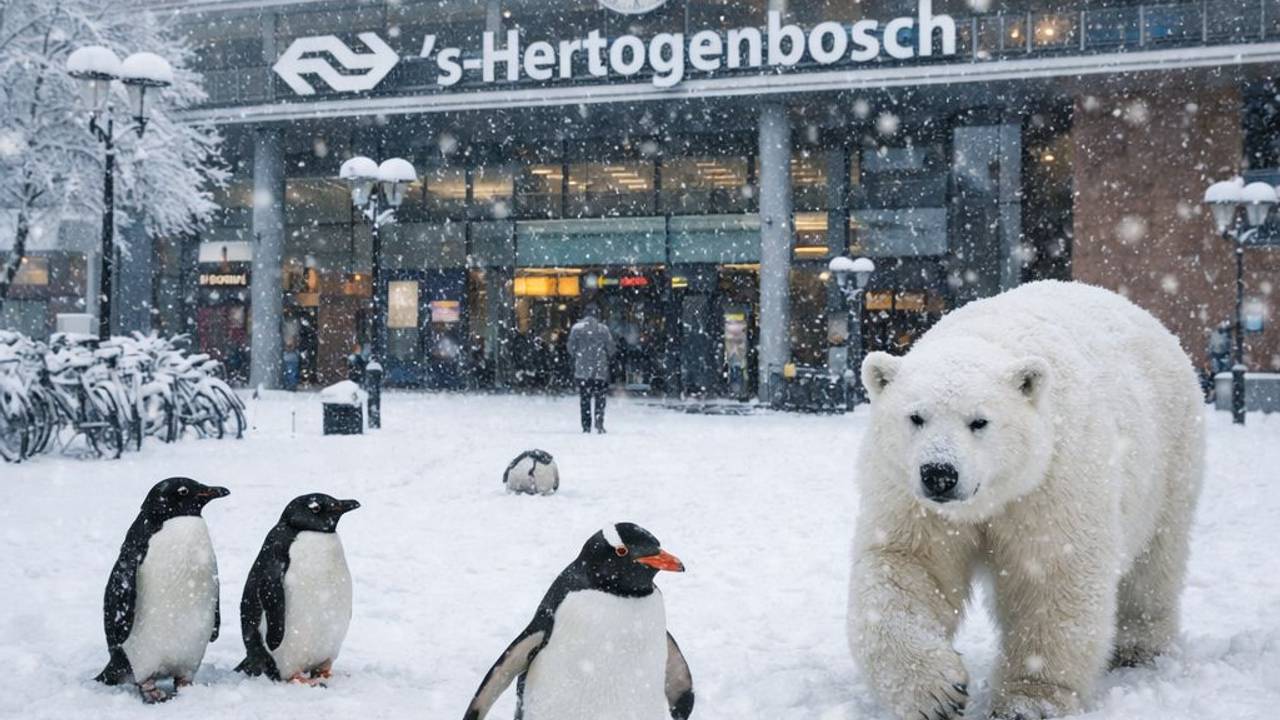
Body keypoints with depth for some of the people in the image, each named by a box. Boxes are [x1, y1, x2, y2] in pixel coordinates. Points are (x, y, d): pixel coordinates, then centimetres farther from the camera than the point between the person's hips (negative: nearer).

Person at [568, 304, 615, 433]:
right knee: (600, 398, 7)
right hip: (600, 369, 0)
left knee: (585, 398, 9)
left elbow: (571, 348, -1)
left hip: (582, 370, 1)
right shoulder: (603, 329, -4)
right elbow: (610, 348, 0)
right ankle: (599, 424, -6)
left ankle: (586, 426, 8)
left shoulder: (577, 328, -4)